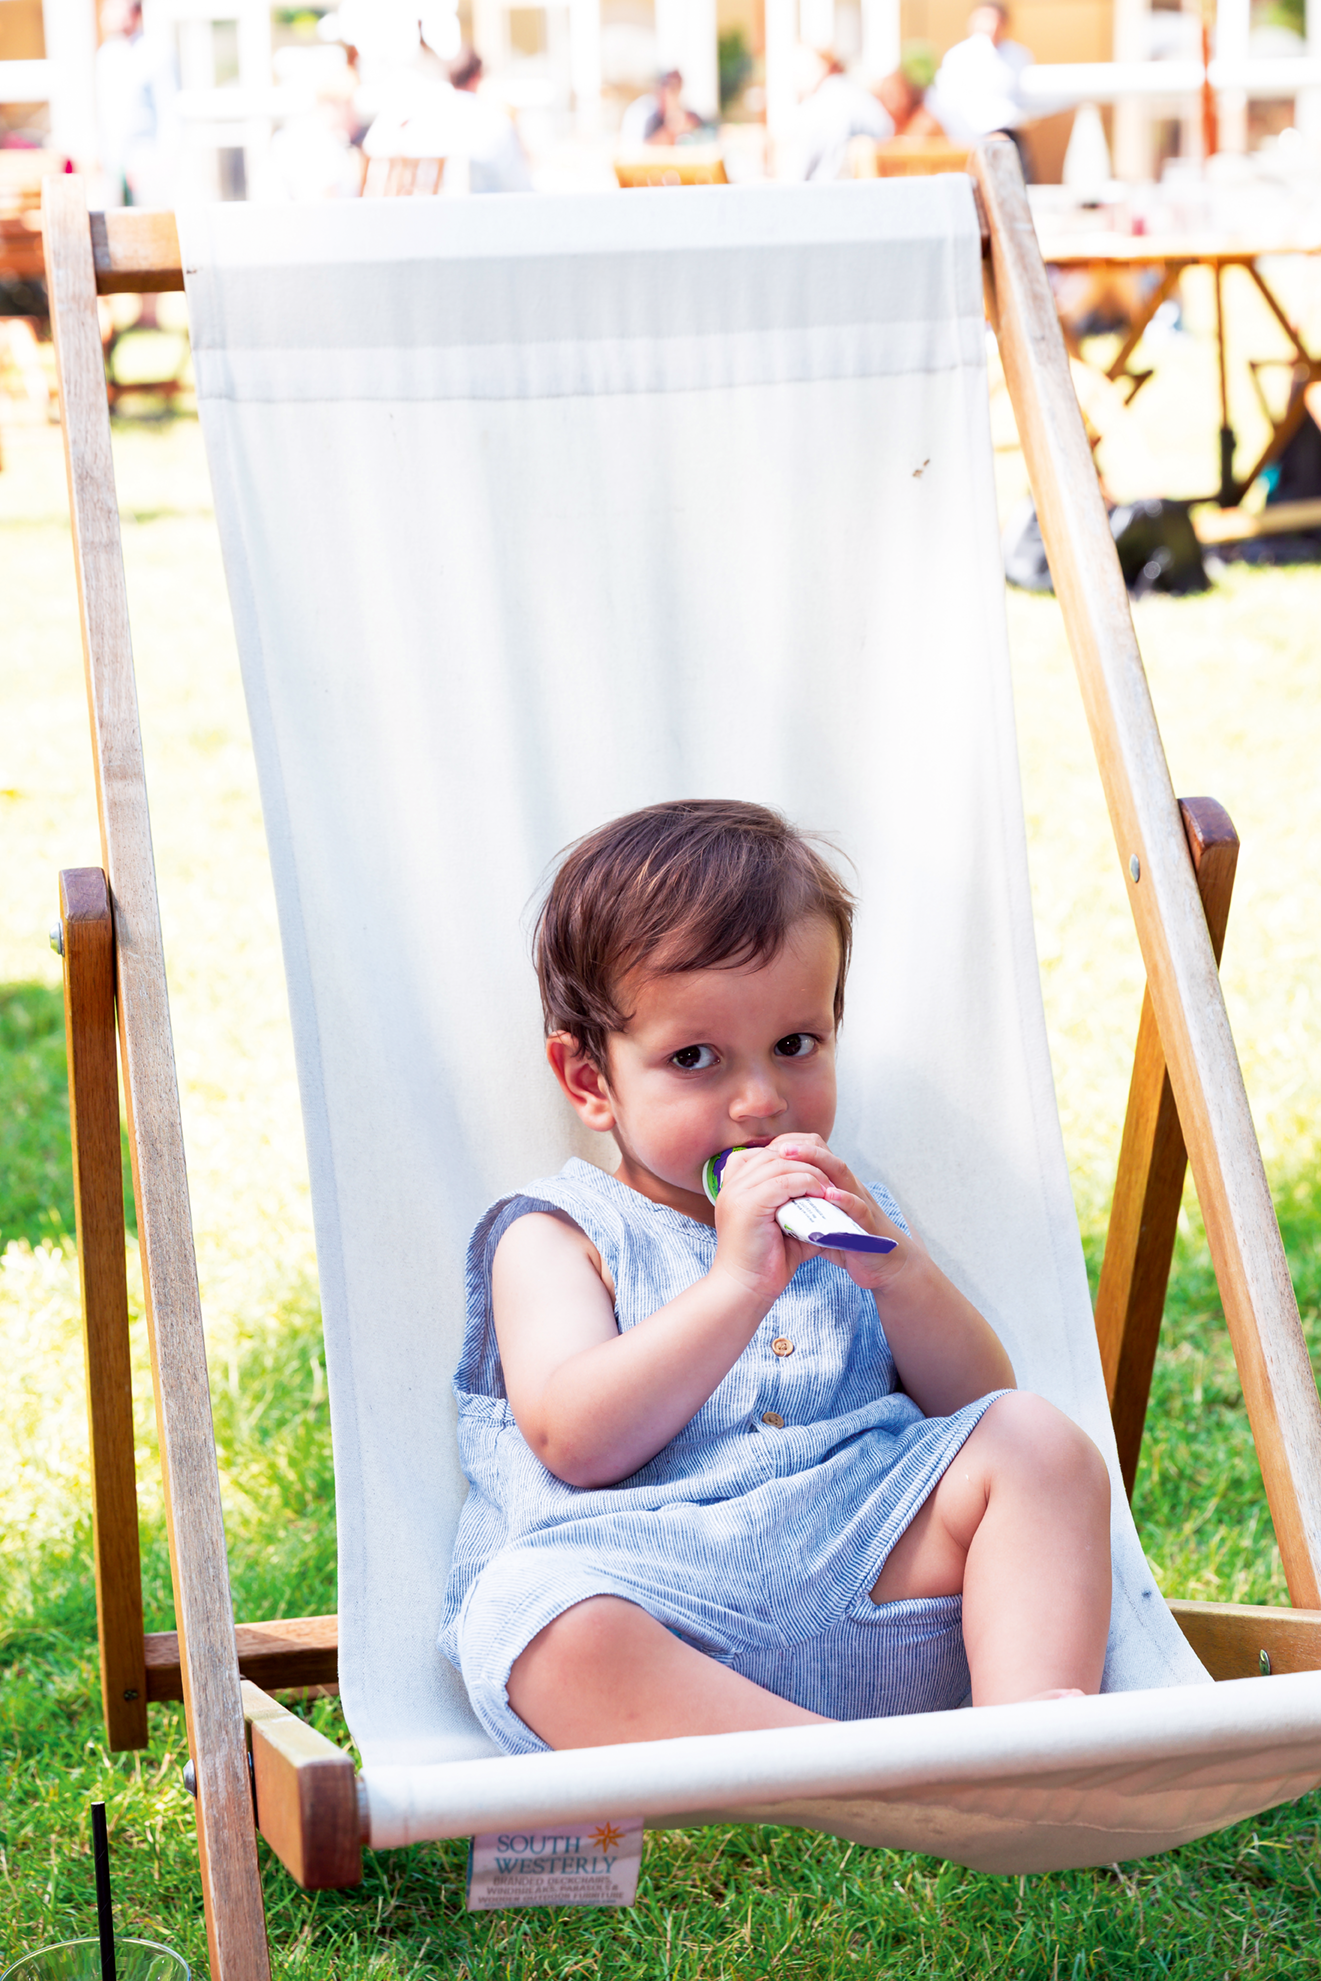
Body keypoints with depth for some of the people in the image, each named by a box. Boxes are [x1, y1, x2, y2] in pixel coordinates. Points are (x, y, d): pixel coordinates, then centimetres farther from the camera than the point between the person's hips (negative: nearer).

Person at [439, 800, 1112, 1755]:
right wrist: (735, 1284, -19)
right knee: (536, 1613, -36)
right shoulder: (556, 1235, 9)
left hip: (866, 1571, 4)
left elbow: (977, 1404, 14)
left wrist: (902, 1275, -6)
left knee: (1040, 1444, -13)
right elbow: (576, 1445, -10)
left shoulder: (849, 1211, 24)